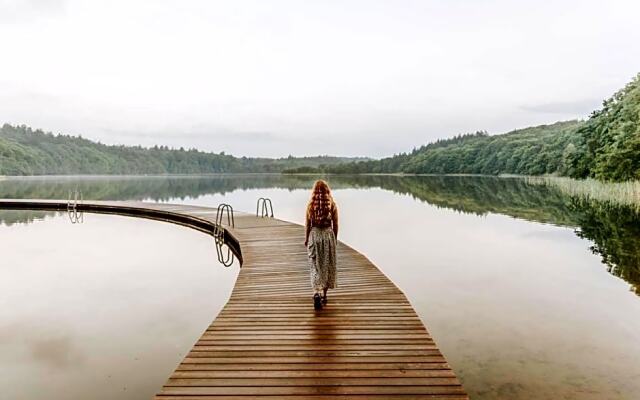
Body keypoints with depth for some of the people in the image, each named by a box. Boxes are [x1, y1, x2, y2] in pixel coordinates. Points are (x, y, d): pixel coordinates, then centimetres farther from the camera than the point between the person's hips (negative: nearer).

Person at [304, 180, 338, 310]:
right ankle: (324, 295, 23)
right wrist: (335, 238, 14)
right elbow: (335, 224, 0)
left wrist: (306, 239, 11)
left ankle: (317, 293, -16)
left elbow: (307, 224, -2)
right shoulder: (332, 205, -5)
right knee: (328, 265, 14)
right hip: (328, 234, 1)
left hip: (314, 235, 0)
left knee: (315, 266, 4)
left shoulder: (310, 205, -6)